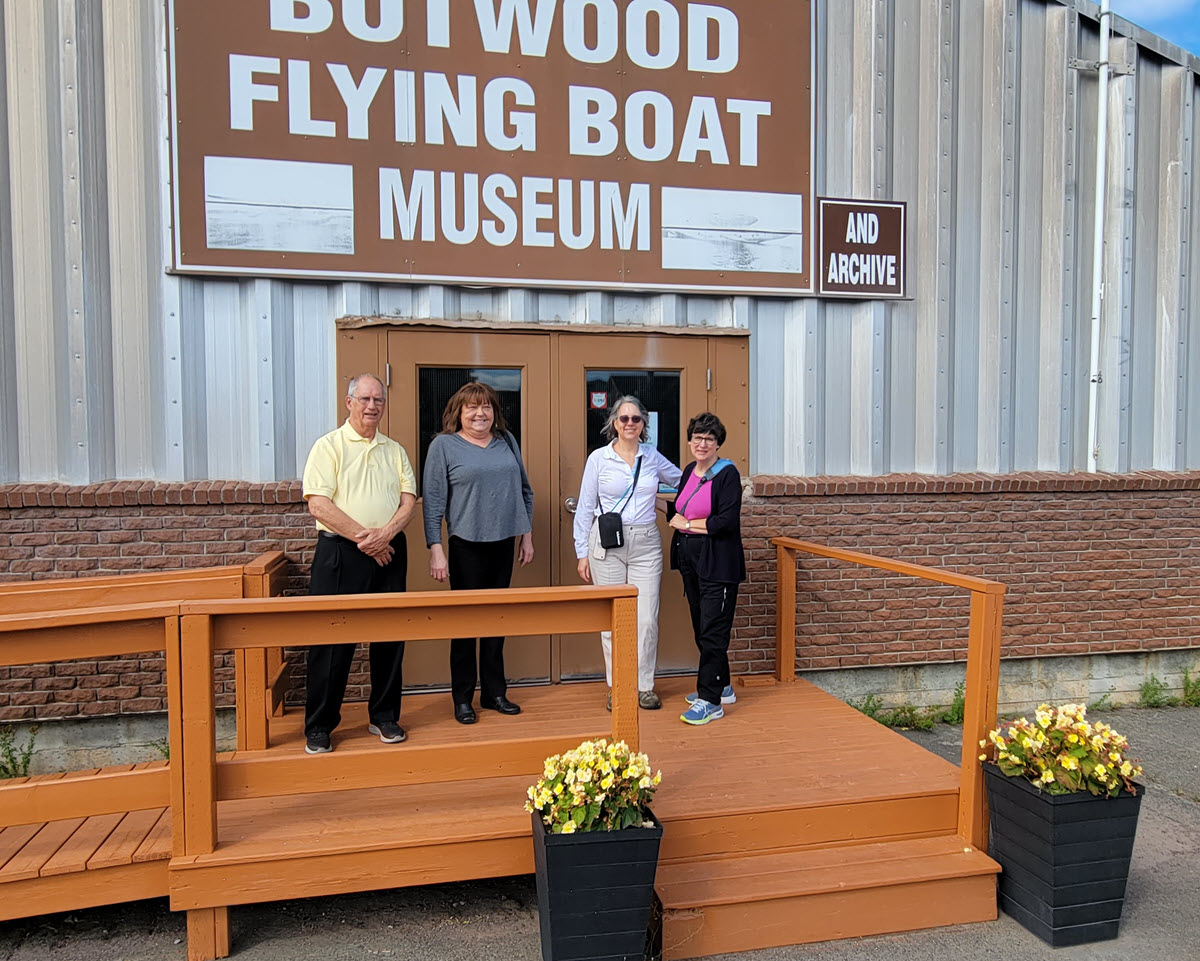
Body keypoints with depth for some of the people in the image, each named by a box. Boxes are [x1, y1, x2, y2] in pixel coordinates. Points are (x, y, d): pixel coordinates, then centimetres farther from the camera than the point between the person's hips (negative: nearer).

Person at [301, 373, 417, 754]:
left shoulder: (394, 450, 13)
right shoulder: (329, 446, 0)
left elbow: (409, 499, 6)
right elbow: (319, 505, -10)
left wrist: (386, 532, -12)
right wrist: (363, 537, -14)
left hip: (389, 552, 4)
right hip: (340, 553, -4)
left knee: (390, 636, 8)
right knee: (331, 638, 0)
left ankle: (384, 717, 23)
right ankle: (318, 726, 13)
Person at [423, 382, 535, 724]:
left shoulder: (506, 441, 9)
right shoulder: (443, 445, -3)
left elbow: (524, 489, 15)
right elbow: (433, 500, -7)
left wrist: (527, 535, 12)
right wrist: (436, 548, -12)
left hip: (503, 543, 4)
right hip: (467, 545, -4)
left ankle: (494, 692, 24)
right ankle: (462, 699, 16)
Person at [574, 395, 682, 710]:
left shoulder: (653, 457, 7)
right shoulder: (598, 458, 1)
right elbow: (585, 508, 4)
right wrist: (583, 553, 1)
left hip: (646, 544, 2)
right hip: (607, 543, -2)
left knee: (647, 618, 0)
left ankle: (644, 686, 16)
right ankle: (617, 687, 17)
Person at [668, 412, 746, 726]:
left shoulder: (727, 474, -10)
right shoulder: (689, 471, 12)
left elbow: (726, 521, -19)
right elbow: (675, 510, 19)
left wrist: (688, 524, -10)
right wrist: (677, 519, -2)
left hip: (718, 564, -8)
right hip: (690, 559, 8)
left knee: (712, 631, -5)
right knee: (700, 628, 15)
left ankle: (710, 701, 2)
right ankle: (721, 687, 30)